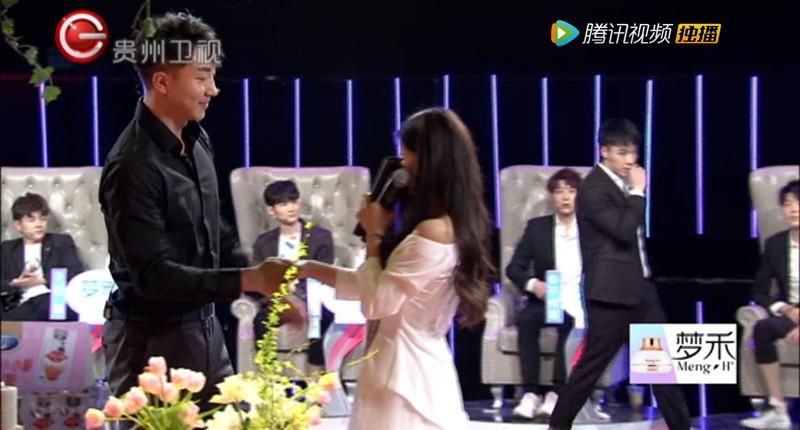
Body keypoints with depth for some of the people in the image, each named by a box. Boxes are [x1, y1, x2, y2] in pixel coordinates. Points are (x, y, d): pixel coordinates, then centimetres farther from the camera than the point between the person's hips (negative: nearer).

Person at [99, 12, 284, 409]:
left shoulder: (197, 140, 5)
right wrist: (248, 280, -25)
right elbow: (153, 275, -23)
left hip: (203, 326, 8)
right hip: (151, 339, -8)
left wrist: (267, 283, 8)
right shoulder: (132, 167, -22)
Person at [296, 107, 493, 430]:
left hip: (405, 374, -9)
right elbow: (381, 286, 14)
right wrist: (308, 269, 12)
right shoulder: (457, 226, 10)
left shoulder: (431, 232, -20)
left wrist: (375, 234, -4)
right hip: (425, 369, 9)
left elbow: (376, 303, -14)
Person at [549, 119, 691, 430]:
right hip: (612, 291, -8)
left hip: (639, 288, 8)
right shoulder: (595, 188, -15)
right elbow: (624, 231, -24)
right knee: (592, 365, -1)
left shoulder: (621, 184, 12)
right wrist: (637, 192, -16)